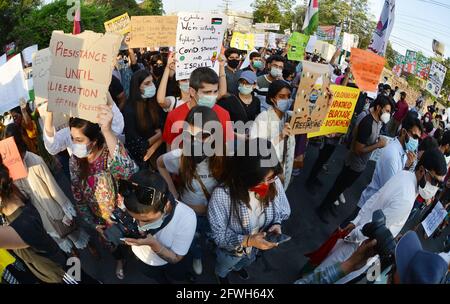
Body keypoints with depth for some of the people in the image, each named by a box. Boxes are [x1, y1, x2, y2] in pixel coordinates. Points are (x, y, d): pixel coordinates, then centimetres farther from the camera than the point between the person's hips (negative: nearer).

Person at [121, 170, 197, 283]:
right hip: (141, 258, 1)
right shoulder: (135, 207, -35)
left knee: (178, 275, 33)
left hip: (168, 262, -1)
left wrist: (153, 244, -42)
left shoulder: (186, 218, -43)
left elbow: (175, 258, -27)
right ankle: (164, 280, 65)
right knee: (159, 279, 33)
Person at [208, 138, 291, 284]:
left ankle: (238, 267, 75)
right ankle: (221, 274, 70)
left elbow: (282, 211, -8)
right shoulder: (222, 195, -42)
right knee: (224, 266, 34)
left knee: (246, 261, 39)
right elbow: (218, 235, -30)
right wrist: (247, 241, -43)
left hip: (256, 247, 4)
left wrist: (277, 224, -28)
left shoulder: (274, 184, -28)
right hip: (231, 250, -3)